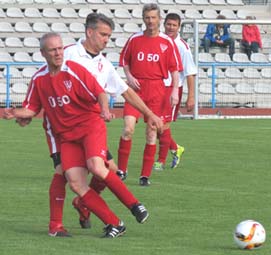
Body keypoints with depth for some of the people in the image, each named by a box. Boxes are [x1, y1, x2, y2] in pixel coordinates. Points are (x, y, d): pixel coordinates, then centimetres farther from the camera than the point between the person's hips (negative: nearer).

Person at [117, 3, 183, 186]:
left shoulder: (167, 42, 2)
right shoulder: (135, 39, 5)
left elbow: (175, 68, 4)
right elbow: (124, 61, 15)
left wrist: (175, 90, -5)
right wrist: (129, 77, -3)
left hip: (156, 90, 0)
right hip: (136, 88, 0)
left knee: (152, 133, 1)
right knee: (128, 128, -13)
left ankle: (145, 175, 8)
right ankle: (121, 170, -1)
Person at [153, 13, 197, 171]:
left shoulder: (182, 46, -9)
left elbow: (190, 73, -10)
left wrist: (191, 97, -14)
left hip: (173, 88, -5)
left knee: (164, 124, -6)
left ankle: (161, 161, 5)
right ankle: (176, 149, 28)